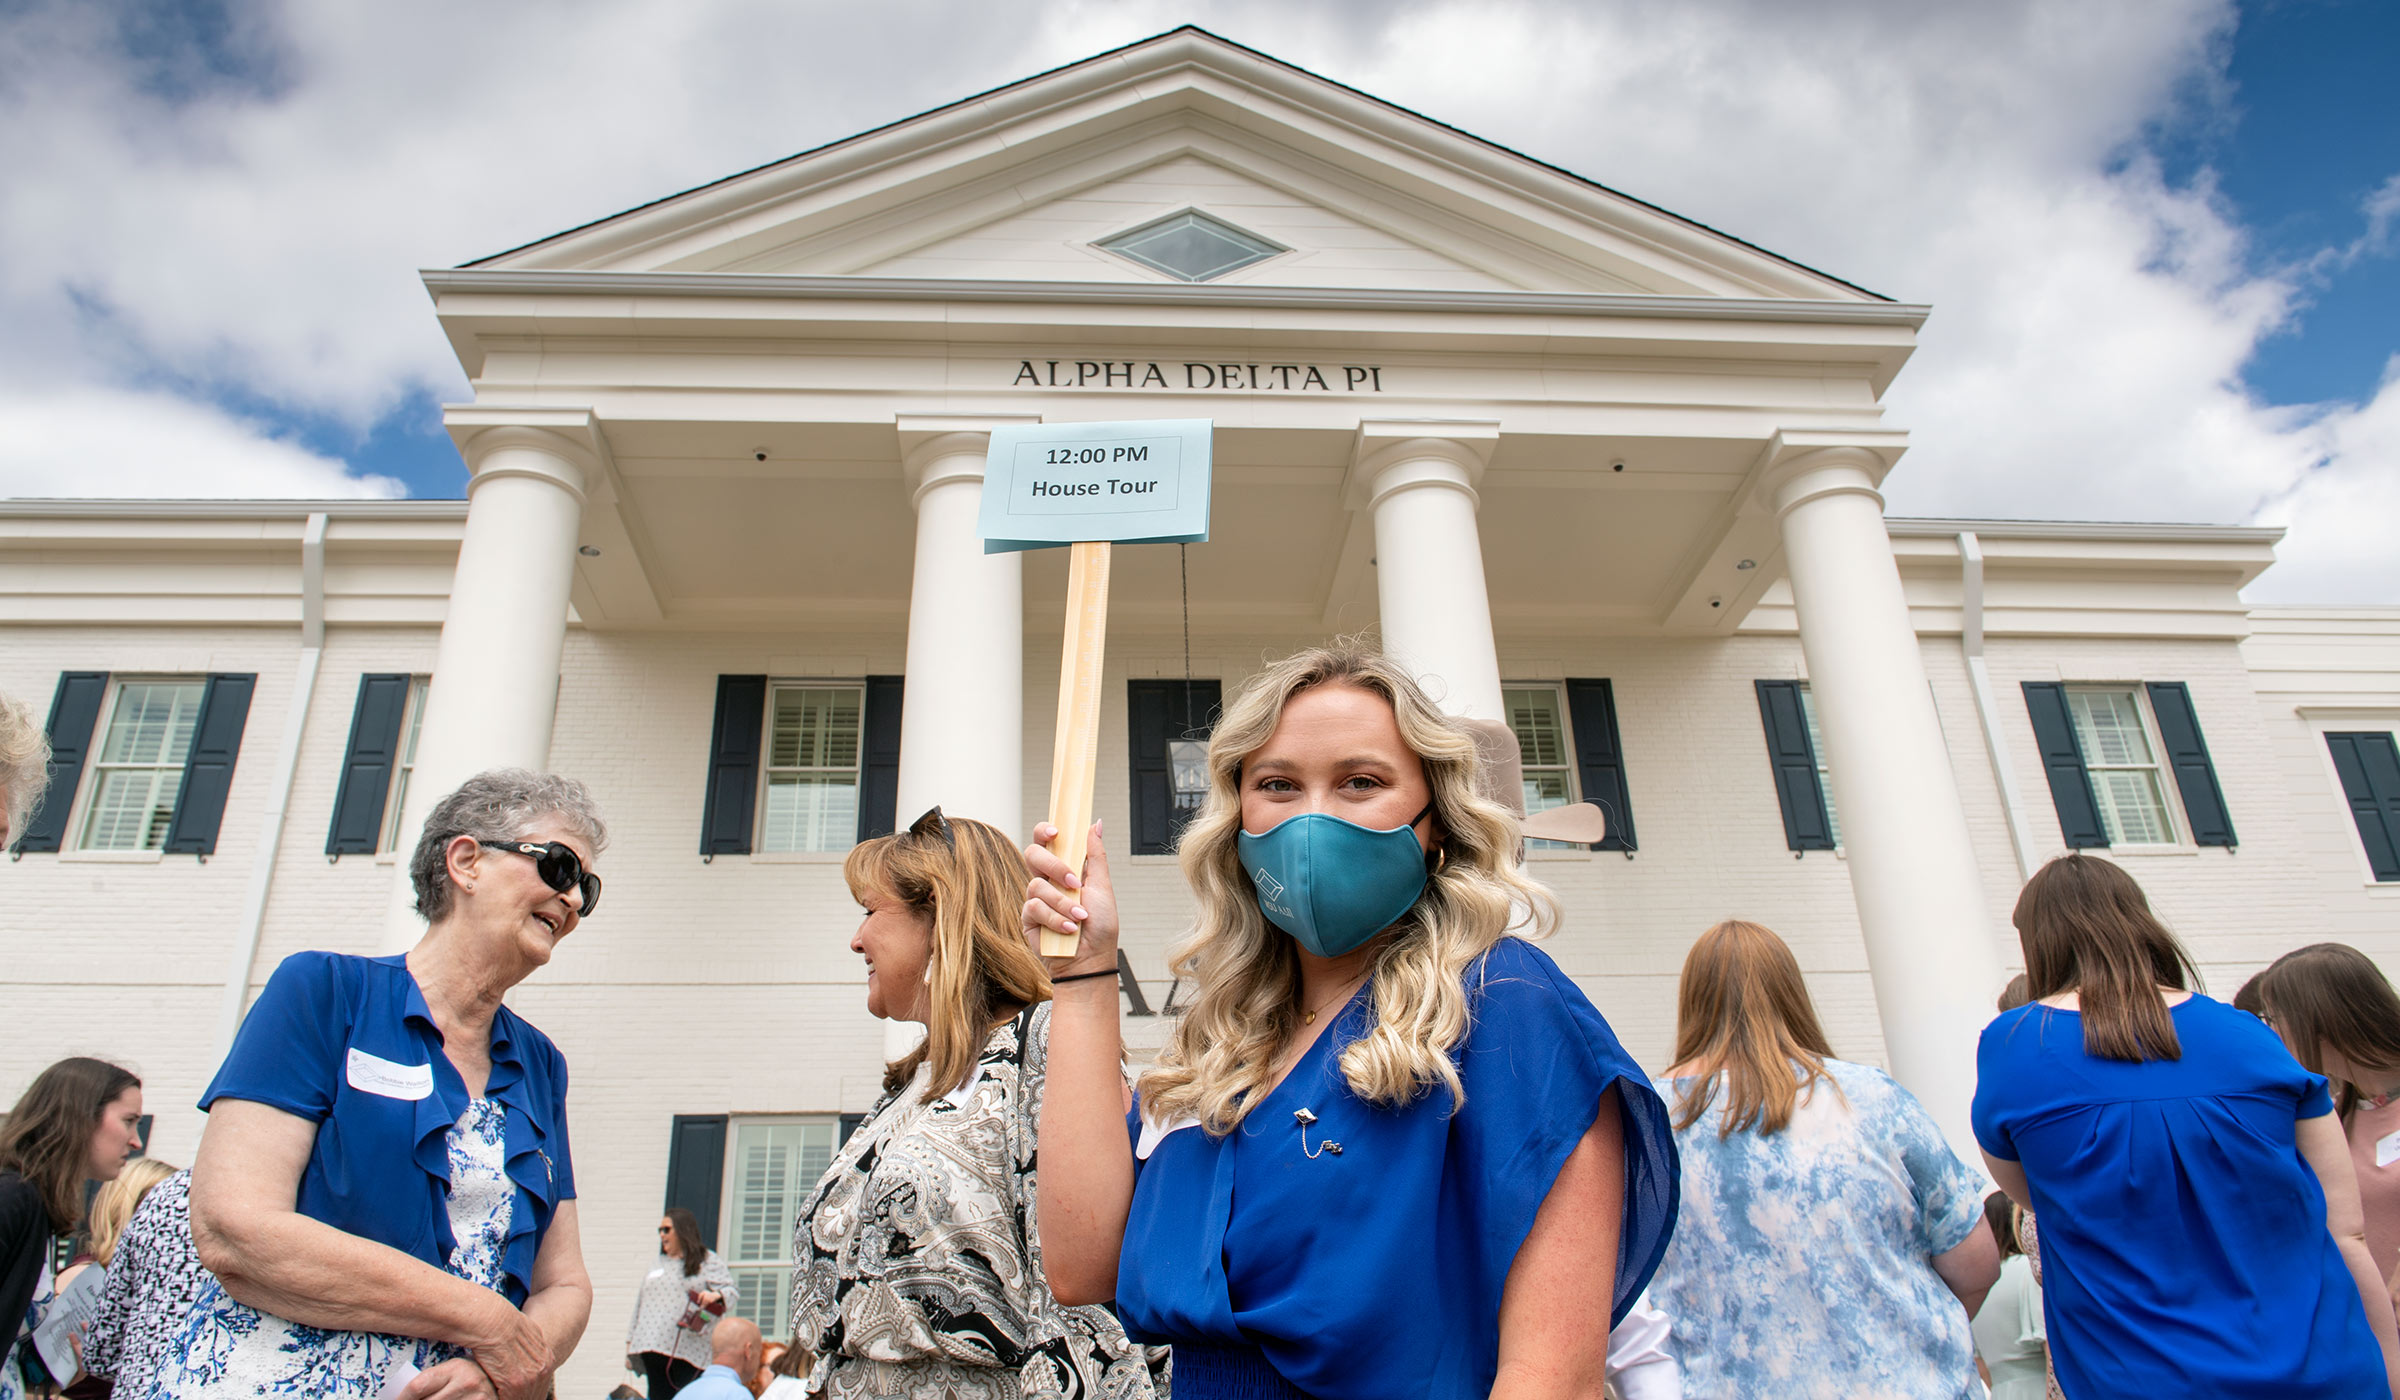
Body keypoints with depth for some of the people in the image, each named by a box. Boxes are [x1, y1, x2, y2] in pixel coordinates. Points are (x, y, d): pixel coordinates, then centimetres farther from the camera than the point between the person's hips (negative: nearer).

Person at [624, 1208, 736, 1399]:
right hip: (651, 1348, 5)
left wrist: (716, 1295, -28)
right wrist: (630, 1342, 19)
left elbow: (733, 1293, -5)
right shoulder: (657, 1266, 24)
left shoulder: (707, 1262, 5)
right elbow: (639, 1305, 25)